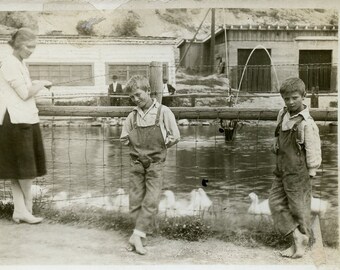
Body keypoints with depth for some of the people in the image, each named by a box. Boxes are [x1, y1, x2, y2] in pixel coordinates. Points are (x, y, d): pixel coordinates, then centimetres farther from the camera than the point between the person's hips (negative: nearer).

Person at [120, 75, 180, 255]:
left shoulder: (163, 112, -4)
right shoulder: (132, 116, 5)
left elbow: (174, 137, 0)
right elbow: (124, 138, 17)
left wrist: (157, 147, 1)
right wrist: (138, 145, 7)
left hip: (155, 164, -3)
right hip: (136, 163, 3)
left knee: (151, 200, -9)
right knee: (135, 200, 4)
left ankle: (137, 236, -7)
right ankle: (142, 234, 15)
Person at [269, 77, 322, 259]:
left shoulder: (307, 124, -19)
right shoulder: (282, 114, 2)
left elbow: (313, 151, -14)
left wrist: (310, 174, -9)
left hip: (298, 173, -8)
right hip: (282, 171, 8)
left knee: (299, 208, 4)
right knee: (276, 202, 5)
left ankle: (301, 243, 19)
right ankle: (296, 236, 10)